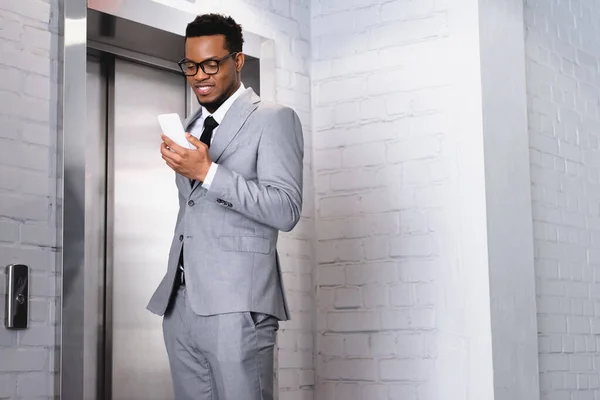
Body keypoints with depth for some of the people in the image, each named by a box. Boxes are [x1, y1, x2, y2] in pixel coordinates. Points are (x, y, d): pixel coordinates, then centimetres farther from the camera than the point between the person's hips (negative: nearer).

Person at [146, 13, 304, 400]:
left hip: (236, 305, -6)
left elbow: (286, 211, -12)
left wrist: (208, 171, -18)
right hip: (179, 303, 7)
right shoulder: (190, 126, 21)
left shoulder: (274, 119, -1)